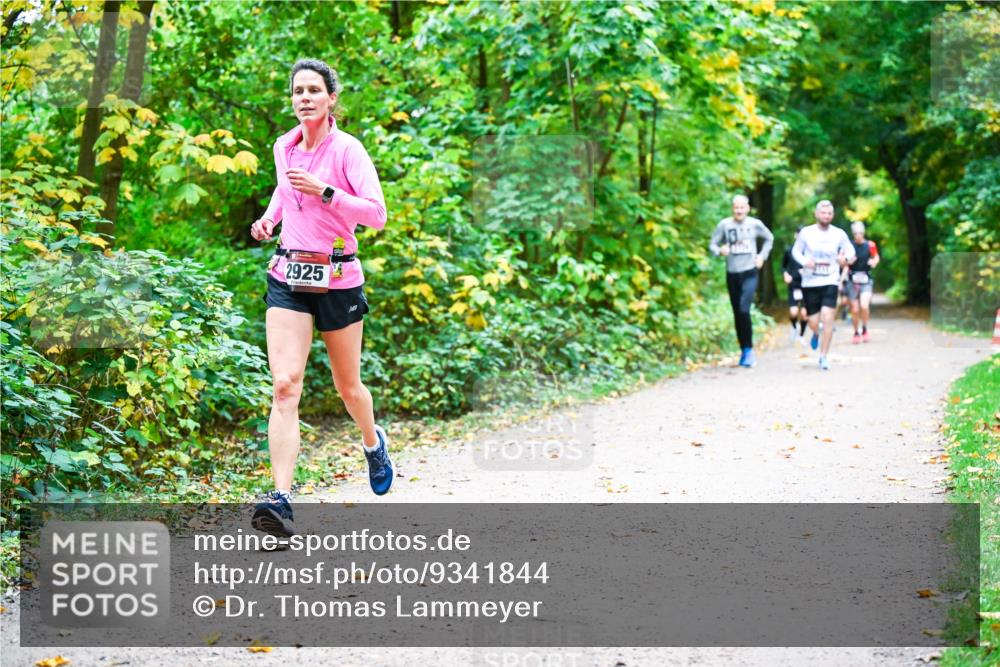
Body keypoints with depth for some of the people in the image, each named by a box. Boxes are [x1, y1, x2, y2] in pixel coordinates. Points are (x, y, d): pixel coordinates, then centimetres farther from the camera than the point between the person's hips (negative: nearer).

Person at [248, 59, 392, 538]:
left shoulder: (347, 149, -9)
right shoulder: (283, 147, 7)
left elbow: (377, 215, -16)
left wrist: (325, 192, -25)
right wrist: (269, 218, 10)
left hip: (337, 279, -3)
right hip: (287, 278, 3)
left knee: (347, 386, 13)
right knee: (285, 385, -14)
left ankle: (373, 443, 48)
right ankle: (282, 499, -21)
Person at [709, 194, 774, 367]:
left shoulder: (755, 224, 0)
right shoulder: (724, 224, -1)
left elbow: (769, 238, 18)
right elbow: (712, 244, 4)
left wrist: (762, 256, 6)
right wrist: (720, 250, -17)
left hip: (749, 273, -2)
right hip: (732, 274, 2)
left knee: (744, 309, -19)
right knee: (737, 313, 8)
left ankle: (749, 350, -12)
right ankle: (743, 350, 18)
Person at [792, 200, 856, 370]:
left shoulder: (839, 234, 0)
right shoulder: (806, 232, -2)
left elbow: (850, 250, 13)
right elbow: (796, 250, 8)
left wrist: (846, 257, -10)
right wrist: (804, 261, -12)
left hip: (830, 282, 0)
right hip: (810, 283, 0)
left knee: (827, 318, -15)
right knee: (813, 322, 3)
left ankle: (824, 356, -4)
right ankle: (816, 334, 43)